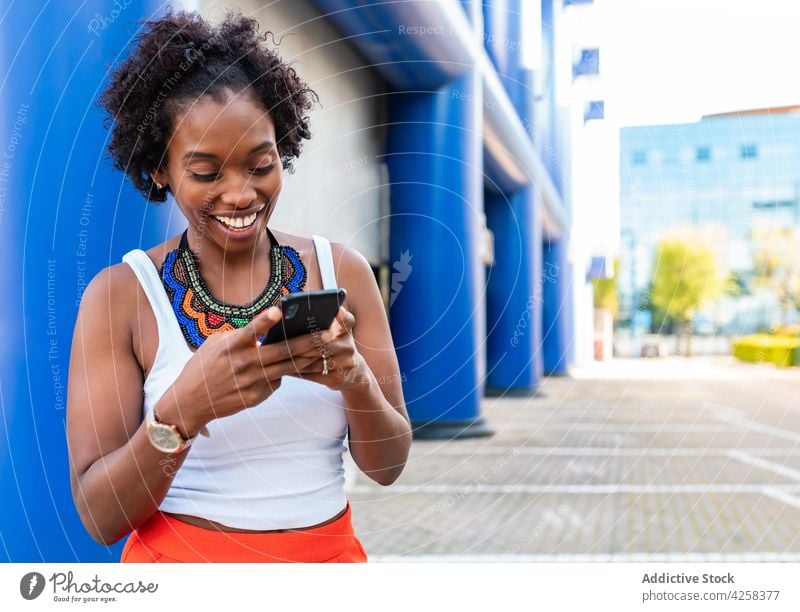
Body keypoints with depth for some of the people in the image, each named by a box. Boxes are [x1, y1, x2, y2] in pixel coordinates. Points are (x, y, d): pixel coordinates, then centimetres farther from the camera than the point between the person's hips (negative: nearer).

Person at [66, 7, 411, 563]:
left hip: (329, 551, 2)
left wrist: (355, 379, -22)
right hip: (178, 556, -1)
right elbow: (101, 516, -13)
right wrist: (184, 409, -29)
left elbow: (388, 465, -3)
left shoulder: (344, 272, -6)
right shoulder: (120, 294, -11)